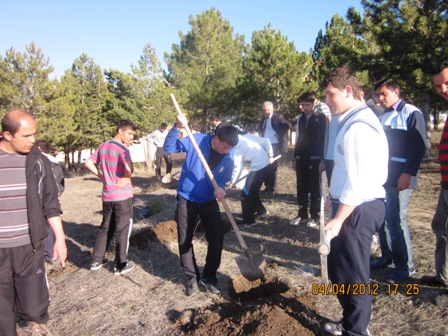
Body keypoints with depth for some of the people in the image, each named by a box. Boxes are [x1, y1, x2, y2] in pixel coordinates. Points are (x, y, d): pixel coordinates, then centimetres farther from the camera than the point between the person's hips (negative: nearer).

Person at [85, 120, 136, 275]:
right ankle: (120, 265, 13)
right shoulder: (122, 148, -16)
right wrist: (126, 178, -12)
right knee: (122, 230, 5)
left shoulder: (103, 146, 7)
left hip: (107, 195, 7)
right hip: (122, 195, -7)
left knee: (105, 228, 20)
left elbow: (88, 163, 11)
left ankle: (96, 261, 27)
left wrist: (102, 177, 8)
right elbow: (129, 168, -32)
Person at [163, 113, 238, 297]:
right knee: (185, 240, 5)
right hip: (186, 198, -2)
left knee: (217, 238, 0)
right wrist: (177, 128, -31)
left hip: (209, 200, 2)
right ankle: (192, 278, 23)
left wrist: (220, 188, -22)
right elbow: (169, 148, -16)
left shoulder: (229, 155, -7)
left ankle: (209, 276, 21)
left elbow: (226, 177, 2)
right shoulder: (196, 140, -15)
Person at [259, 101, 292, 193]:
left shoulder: (278, 117, -6)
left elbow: (288, 125, -15)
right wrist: (262, 135, 13)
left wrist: (280, 134, -12)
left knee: (272, 166, -4)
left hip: (274, 145, -6)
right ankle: (267, 186, 17)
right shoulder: (264, 119, 15)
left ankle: (272, 187, 5)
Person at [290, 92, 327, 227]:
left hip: (315, 158, -5)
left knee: (315, 188, 4)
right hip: (301, 158, 5)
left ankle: (315, 216, 12)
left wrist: (323, 160, -11)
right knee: (301, 187, 8)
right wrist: (295, 158, 13)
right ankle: (302, 214, 19)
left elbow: (324, 139, -6)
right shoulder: (301, 118, 11)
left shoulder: (321, 117, -3)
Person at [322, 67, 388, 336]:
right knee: (342, 269, 22)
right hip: (362, 206, 10)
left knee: (350, 274, 4)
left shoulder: (357, 126, -18)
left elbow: (358, 180, -23)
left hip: (357, 209, -10)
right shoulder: (359, 118, 13)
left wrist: (338, 220, -21)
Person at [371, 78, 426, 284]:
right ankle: (387, 256, 24)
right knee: (383, 217, 9)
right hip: (381, 175, 7)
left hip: (400, 177, -7)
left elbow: (418, 146, -11)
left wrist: (408, 173, -19)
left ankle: (406, 266, 7)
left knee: (396, 220, -6)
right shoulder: (382, 117, 17)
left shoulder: (411, 113, -4)